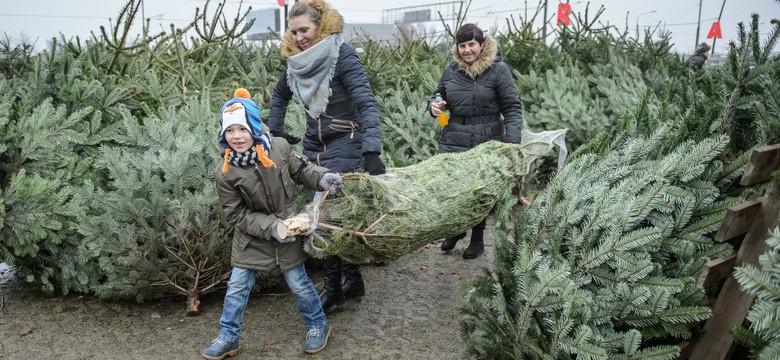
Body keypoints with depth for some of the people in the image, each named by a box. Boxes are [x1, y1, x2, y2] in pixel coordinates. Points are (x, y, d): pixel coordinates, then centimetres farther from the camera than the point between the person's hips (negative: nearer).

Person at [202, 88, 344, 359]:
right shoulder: (226, 173, -18)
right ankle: (228, 337, 26)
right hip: (252, 236, 0)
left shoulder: (279, 148, -16)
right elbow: (236, 215, -13)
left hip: (287, 229, 0)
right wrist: (270, 227, -23)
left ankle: (319, 326, 31)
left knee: (297, 281, 9)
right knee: (237, 285, 6)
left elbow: (301, 170, 3)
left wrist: (322, 178, -15)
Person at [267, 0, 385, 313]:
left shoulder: (342, 55, -16)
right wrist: (275, 130, 18)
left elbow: (367, 103, -25)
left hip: (344, 147, -7)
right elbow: (279, 95, 24)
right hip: (314, 147, 7)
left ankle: (334, 288, 14)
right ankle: (352, 281, 26)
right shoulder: (297, 61, 3)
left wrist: (372, 152, -36)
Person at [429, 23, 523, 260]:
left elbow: (512, 107, -6)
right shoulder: (451, 69, 5)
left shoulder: (497, 69, -7)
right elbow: (439, 94, 19)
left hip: (486, 143, -3)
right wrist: (435, 105, -5)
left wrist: (512, 139, -18)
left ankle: (477, 240, 26)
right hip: (453, 141, 4)